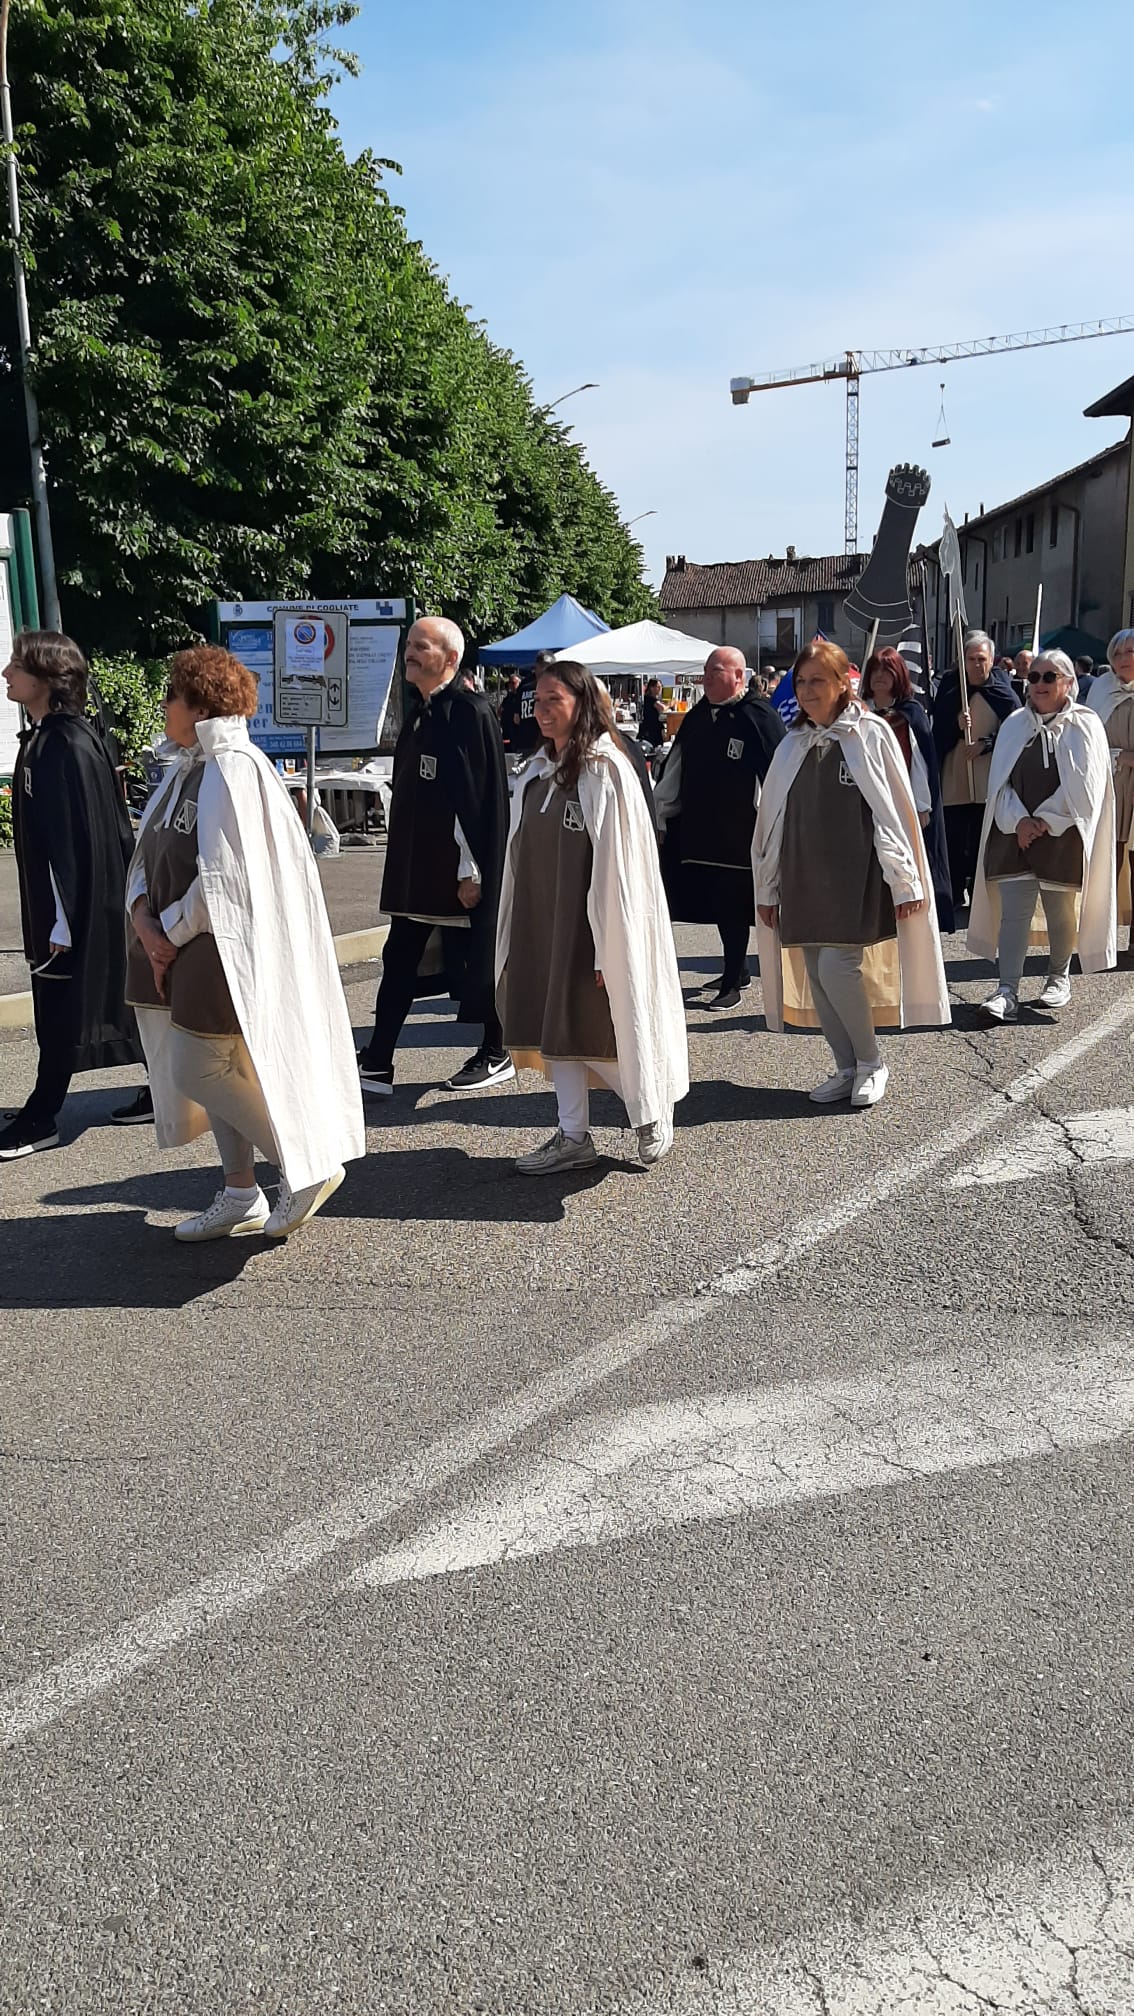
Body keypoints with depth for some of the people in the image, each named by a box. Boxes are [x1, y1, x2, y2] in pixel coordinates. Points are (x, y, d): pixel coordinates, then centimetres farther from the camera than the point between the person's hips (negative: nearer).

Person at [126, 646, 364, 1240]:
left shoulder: (232, 770, -18)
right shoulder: (184, 771, 11)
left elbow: (222, 879, -22)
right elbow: (149, 856, 13)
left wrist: (170, 933, -11)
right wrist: (144, 918, -5)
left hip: (224, 946, -9)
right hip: (180, 946, 9)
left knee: (201, 1070, -8)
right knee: (207, 1069, 13)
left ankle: (308, 1164, 7)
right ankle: (240, 1196, 24)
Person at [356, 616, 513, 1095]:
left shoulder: (469, 712, -14)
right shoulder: (420, 713, 12)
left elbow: (479, 797, -18)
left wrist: (471, 871, -20)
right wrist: (401, 864, 19)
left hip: (456, 870, -9)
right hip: (414, 867, 9)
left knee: (476, 962, 5)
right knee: (399, 961, 8)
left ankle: (496, 1055, 21)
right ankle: (376, 1065, 12)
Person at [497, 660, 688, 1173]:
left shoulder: (606, 770, -11)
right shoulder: (536, 772, 10)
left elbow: (616, 861, -15)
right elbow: (520, 857, 13)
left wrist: (608, 946, -18)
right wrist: (515, 937, 12)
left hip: (590, 921, -7)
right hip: (542, 924, 7)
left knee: (602, 1021, 1)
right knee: (553, 1023, 8)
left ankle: (651, 1114, 24)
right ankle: (573, 1137, 17)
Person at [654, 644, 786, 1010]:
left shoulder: (758, 717, -9)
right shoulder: (696, 718, 11)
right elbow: (674, 773, 18)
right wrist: (660, 814, 17)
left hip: (739, 835, -6)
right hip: (698, 832, 6)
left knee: (733, 908, 0)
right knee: (718, 906, 13)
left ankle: (731, 985, 10)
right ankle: (738, 969, 30)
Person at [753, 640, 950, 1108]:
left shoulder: (871, 734, -2)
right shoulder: (793, 744, 11)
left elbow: (895, 810, -4)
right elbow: (772, 818, 15)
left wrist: (904, 881, -8)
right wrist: (768, 887, 14)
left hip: (855, 876, -5)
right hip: (804, 877, 5)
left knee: (837, 968, -14)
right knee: (816, 975, 5)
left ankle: (871, 1063, 6)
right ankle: (846, 1069, 18)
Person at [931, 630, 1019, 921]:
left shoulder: (1002, 692, 1)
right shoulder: (949, 688, 6)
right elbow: (938, 732, 4)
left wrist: (986, 744, -11)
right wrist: (955, 726, -15)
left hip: (989, 780, -1)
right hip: (954, 779, 2)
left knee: (983, 842, 0)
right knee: (954, 840, 0)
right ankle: (955, 895, 11)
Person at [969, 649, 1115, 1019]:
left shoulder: (1084, 726, -1)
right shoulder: (1015, 725, 8)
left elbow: (1082, 785, -8)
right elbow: (1000, 781, 4)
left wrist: (1046, 820, -12)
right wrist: (1018, 821, -10)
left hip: (1063, 836, -2)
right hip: (1015, 833, 2)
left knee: (1061, 912, 9)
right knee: (1012, 911, -6)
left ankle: (1059, 976, 29)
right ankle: (1007, 991, -10)